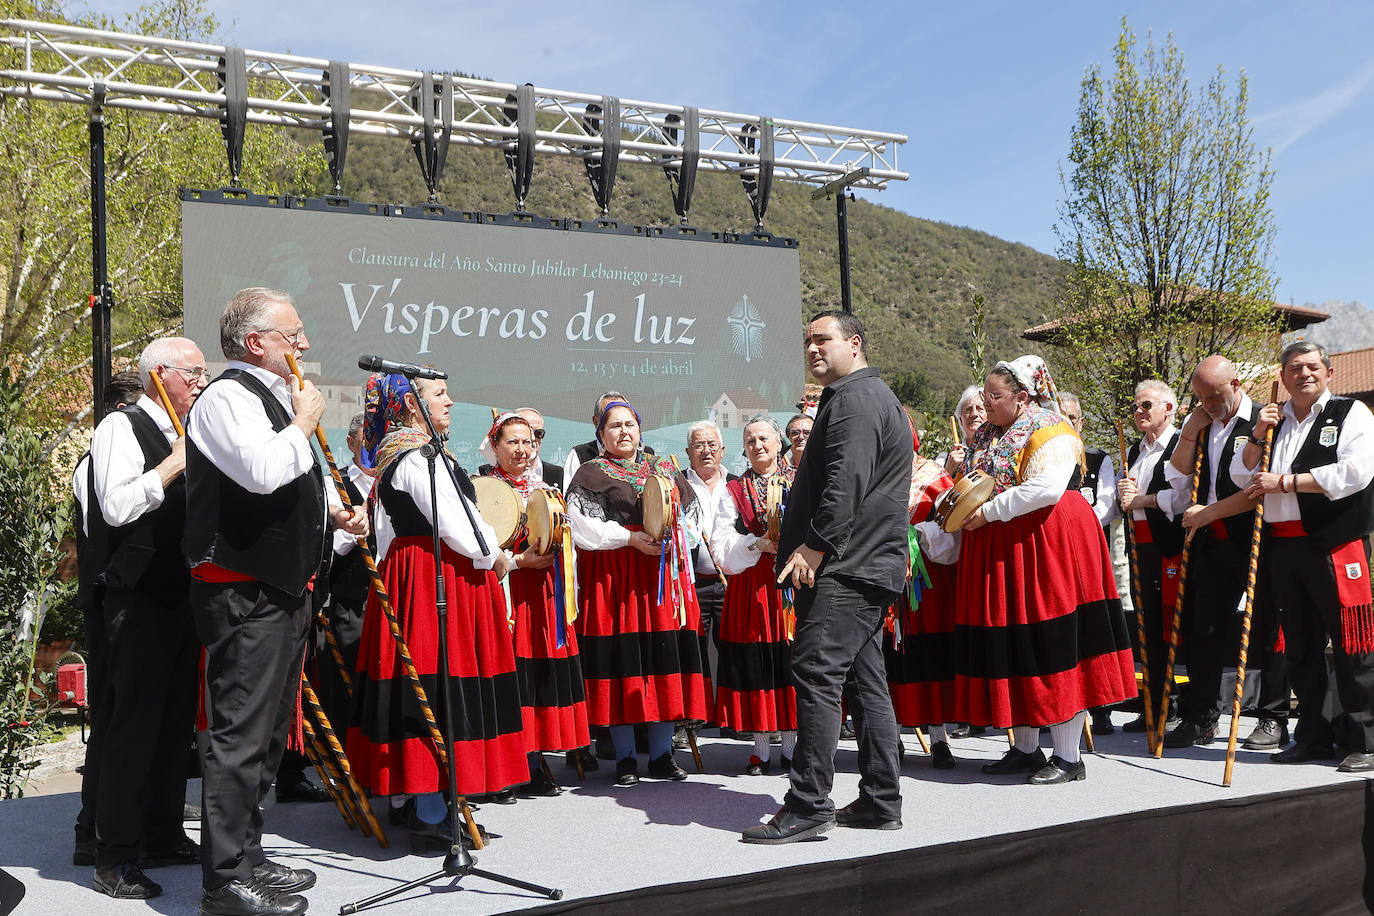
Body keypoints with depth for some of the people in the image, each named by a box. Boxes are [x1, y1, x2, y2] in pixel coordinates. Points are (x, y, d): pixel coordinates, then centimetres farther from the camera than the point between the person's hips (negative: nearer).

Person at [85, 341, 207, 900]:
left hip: (182, 597, 9)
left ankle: (163, 835, 25)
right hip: (139, 599, -9)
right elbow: (116, 506, -21)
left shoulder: (182, 435, 19)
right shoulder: (121, 428, -7)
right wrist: (174, 464, -17)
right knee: (133, 723, -5)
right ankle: (115, 858, 3)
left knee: (176, 721, 13)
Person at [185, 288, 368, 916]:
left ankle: (247, 857, 28)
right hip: (244, 595, -11)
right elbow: (262, 472, -30)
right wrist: (304, 423, -14)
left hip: (283, 590, 11)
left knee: (268, 734, 17)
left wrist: (331, 510, 15)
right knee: (239, 736, -7)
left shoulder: (276, 396, 20)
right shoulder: (227, 398, -12)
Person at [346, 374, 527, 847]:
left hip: (404, 574, 10)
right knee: (436, 693, -7)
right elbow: (454, 524, -19)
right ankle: (430, 819, -4)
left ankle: (405, 798, 24)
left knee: (413, 685, 14)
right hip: (438, 578, -10)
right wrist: (495, 555, -2)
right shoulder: (420, 456, -16)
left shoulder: (391, 453, 16)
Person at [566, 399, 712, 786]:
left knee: (666, 656, 0)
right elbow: (583, 525, -7)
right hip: (613, 575, -4)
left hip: (664, 569, 4)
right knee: (621, 657, -5)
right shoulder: (590, 474, 6)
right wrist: (631, 538, -14)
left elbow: (692, 513, 16)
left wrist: (674, 534, -5)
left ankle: (661, 754, 9)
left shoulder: (665, 469, 19)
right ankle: (625, 758, 4)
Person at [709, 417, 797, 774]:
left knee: (792, 661, -1)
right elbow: (722, 544, 0)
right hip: (750, 587, 0)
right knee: (755, 665, 0)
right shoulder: (733, 491, 10)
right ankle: (761, 749, 10)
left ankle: (791, 747, 10)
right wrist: (760, 544, -15)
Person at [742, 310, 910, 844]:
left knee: (816, 673, -13)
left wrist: (814, 546, -23)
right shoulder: (872, 395, 26)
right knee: (864, 679, 11)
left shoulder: (855, 399, -9)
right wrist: (808, 543, 23)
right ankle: (880, 802, 17)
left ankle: (809, 807, -12)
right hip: (866, 564, 11)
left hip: (846, 565, -11)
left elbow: (845, 482, -23)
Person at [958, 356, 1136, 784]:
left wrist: (987, 512, -19)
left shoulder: (1049, 431, -11)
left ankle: (1068, 757, 3)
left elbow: (1046, 488, -24)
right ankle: (1025, 749, 20)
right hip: (1000, 554, 9)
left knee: (1054, 645, -5)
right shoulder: (986, 435, 15)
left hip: (1047, 547, -8)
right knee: (1011, 648, 9)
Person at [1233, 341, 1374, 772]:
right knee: (1299, 647, 11)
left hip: (1335, 544, -6)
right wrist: (1257, 437, 0)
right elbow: (1242, 476, 16)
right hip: (1282, 546, 6)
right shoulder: (1274, 419, 17)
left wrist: (1284, 482, -13)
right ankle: (1313, 736, 21)